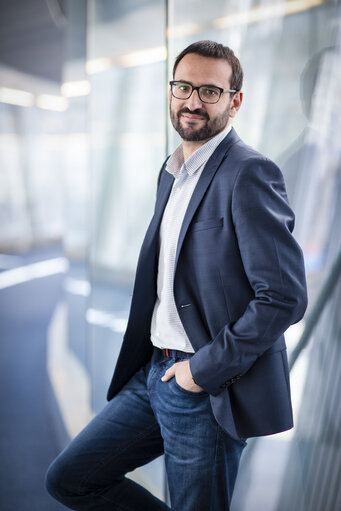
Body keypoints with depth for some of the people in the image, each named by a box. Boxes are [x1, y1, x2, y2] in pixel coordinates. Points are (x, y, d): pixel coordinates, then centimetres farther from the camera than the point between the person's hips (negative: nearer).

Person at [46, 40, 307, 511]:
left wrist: (205, 368, -16)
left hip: (212, 389, -8)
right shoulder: (172, 169, 13)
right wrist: (163, 367, 11)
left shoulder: (249, 173, -15)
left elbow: (285, 297, -21)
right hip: (155, 372, 9)